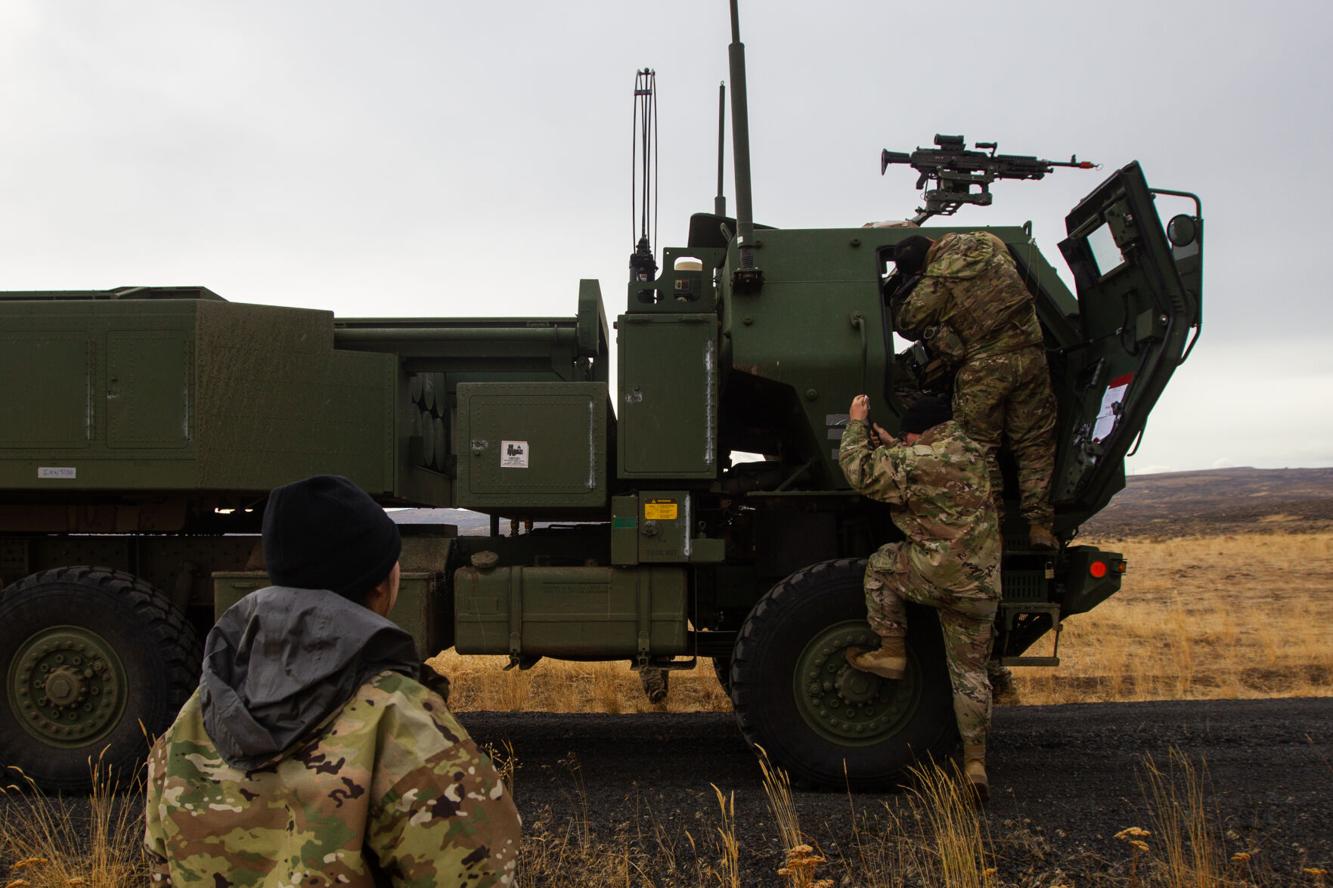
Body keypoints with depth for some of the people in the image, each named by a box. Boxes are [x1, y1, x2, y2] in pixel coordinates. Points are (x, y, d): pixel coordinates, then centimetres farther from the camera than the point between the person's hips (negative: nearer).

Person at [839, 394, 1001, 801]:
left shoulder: (912, 462, -11)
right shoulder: (973, 453, 12)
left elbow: (860, 472, 0)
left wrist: (856, 423, 11)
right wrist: (892, 446, 32)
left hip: (936, 577, -6)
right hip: (981, 590, 7)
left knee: (882, 563, 22)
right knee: (970, 671, 13)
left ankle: (891, 653, 19)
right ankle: (975, 763, 11)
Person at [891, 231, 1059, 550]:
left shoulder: (935, 284, -9)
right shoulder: (987, 243, 7)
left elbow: (906, 324, 5)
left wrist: (902, 300, 26)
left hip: (982, 368, -5)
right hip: (1029, 356, 5)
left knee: (981, 448, 7)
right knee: (1035, 444, 10)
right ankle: (1039, 524, 8)